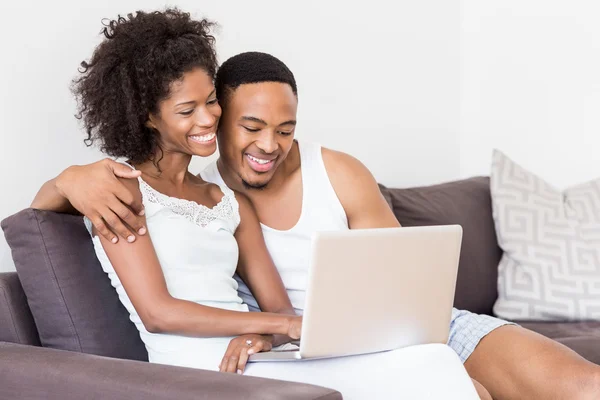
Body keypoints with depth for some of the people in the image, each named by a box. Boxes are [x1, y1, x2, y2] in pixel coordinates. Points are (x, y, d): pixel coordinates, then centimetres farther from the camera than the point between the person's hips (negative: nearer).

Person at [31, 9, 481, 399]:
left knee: (434, 361, -21)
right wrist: (284, 324, -11)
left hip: (251, 358, 6)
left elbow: (277, 306, 15)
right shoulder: (120, 189, 5)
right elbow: (156, 312, -6)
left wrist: (260, 336, -10)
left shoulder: (232, 202, 24)